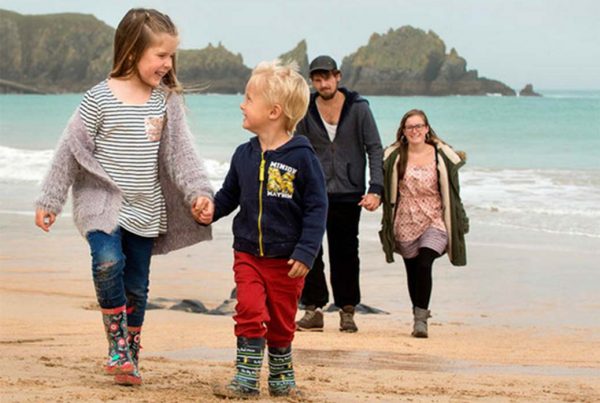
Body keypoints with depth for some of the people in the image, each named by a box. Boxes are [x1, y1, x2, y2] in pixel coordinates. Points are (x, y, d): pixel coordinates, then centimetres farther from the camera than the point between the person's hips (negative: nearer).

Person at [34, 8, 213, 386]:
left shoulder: (166, 100, 1)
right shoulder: (99, 99, -10)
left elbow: (180, 150, 2)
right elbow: (72, 150, -6)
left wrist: (199, 190, -12)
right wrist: (50, 200, -4)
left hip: (146, 209, 4)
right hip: (102, 200, -4)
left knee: (137, 286, 8)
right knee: (108, 262, -27)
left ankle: (130, 358, 22)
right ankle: (117, 344, -12)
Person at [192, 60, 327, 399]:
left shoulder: (301, 157, -13)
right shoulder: (244, 155, 2)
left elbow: (317, 208, -12)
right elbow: (230, 194, 14)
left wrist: (306, 253, -17)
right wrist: (211, 209, -7)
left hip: (287, 260, -3)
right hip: (248, 253, 3)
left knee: (281, 321, 10)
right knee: (250, 311, -11)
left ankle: (281, 377, 27)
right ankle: (247, 378, -4)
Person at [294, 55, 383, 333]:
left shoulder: (358, 108, -1)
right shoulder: (306, 112, 4)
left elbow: (375, 149, -1)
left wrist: (375, 189, -11)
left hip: (348, 193, -1)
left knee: (345, 253, 4)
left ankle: (347, 311, 13)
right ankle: (313, 309, -1)